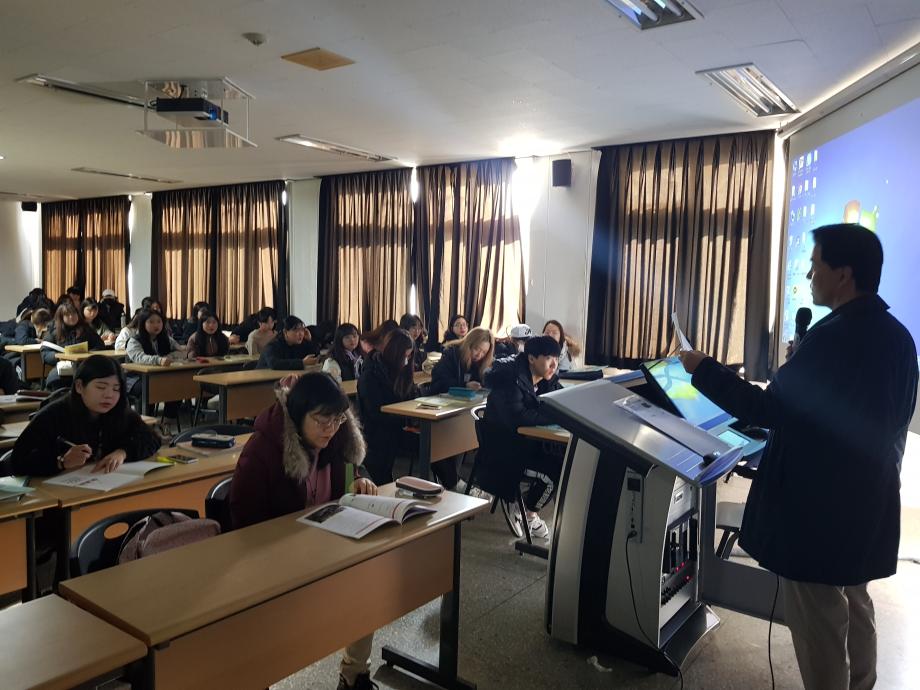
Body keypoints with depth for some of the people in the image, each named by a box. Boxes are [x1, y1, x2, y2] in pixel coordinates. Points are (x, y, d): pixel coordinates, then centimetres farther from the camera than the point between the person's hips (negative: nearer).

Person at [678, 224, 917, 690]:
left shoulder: (835, 336, -25)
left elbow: (767, 410, -24)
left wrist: (703, 369, -16)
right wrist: (804, 363, 11)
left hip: (818, 508, -9)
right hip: (866, 501, 9)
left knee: (818, 624, 7)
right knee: (854, 608, 25)